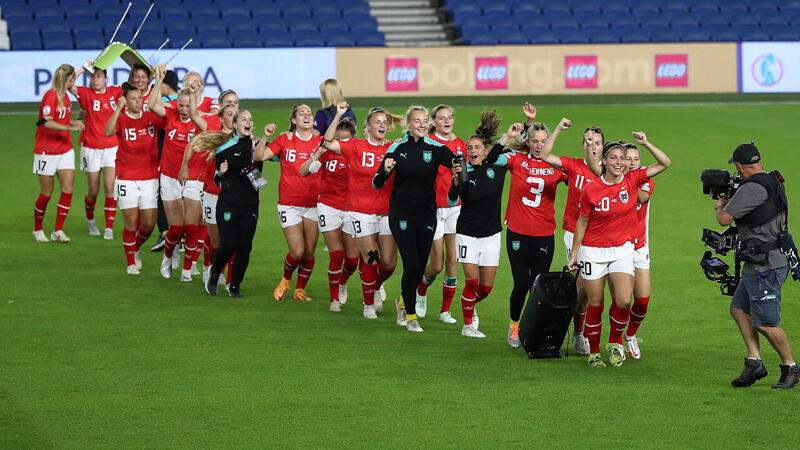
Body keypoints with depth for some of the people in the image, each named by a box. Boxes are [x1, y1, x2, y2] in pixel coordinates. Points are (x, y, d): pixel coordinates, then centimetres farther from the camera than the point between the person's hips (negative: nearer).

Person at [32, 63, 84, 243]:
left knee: (68, 189, -6)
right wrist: (70, 127, -32)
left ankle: (58, 231, 0)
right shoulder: (51, 95, -16)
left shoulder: (64, 95, 9)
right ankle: (38, 230, 21)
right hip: (47, 152, -7)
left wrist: (73, 123, 6)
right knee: (46, 193, 2)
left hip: (65, 149, 7)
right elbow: (47, 122, -26)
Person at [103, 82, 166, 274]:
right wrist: (118, 109, -30)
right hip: (126, 178, -2)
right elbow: (108, 132, -24)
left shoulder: (150, 117, 3)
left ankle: (135, 248, 30)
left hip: (149, 177, 2)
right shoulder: (121, 119, -4)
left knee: (149, 224, 0)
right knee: (131, 223, -4)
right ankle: (131, 262, 13)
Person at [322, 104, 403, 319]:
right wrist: (338, 116, -15)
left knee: (389, 263, 0)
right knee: (370, 260, -4)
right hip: (362, 212, -2)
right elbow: (328, 143, -9)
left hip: (387, 212, 2)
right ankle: (369, 304, 16)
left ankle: (377, 286, 33)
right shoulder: (357, 147, 0)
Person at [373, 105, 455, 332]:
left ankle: (403, 301, 35)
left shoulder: (436, 148, -1)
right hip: (402, 212, -2)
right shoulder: (397, 149, -3)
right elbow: (377, 184, -2)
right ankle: (410, 315, 4)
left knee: (421, 267, 7)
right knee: (411, 264, -11)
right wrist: (385, 170, -23)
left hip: (427, 212, 2)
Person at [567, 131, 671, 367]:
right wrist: (574, 254, 4)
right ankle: (594, 352, 21)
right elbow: (582, 223, 2)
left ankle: (615, 342, 13)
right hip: (593, 252, -1)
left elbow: (664, 164, -3)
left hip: (622, 250, 1)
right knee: (595, 305, 4)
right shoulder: (591, 190, -8)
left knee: (624, 302, -13)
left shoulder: (632, 180, -3)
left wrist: (646, 144, -14)